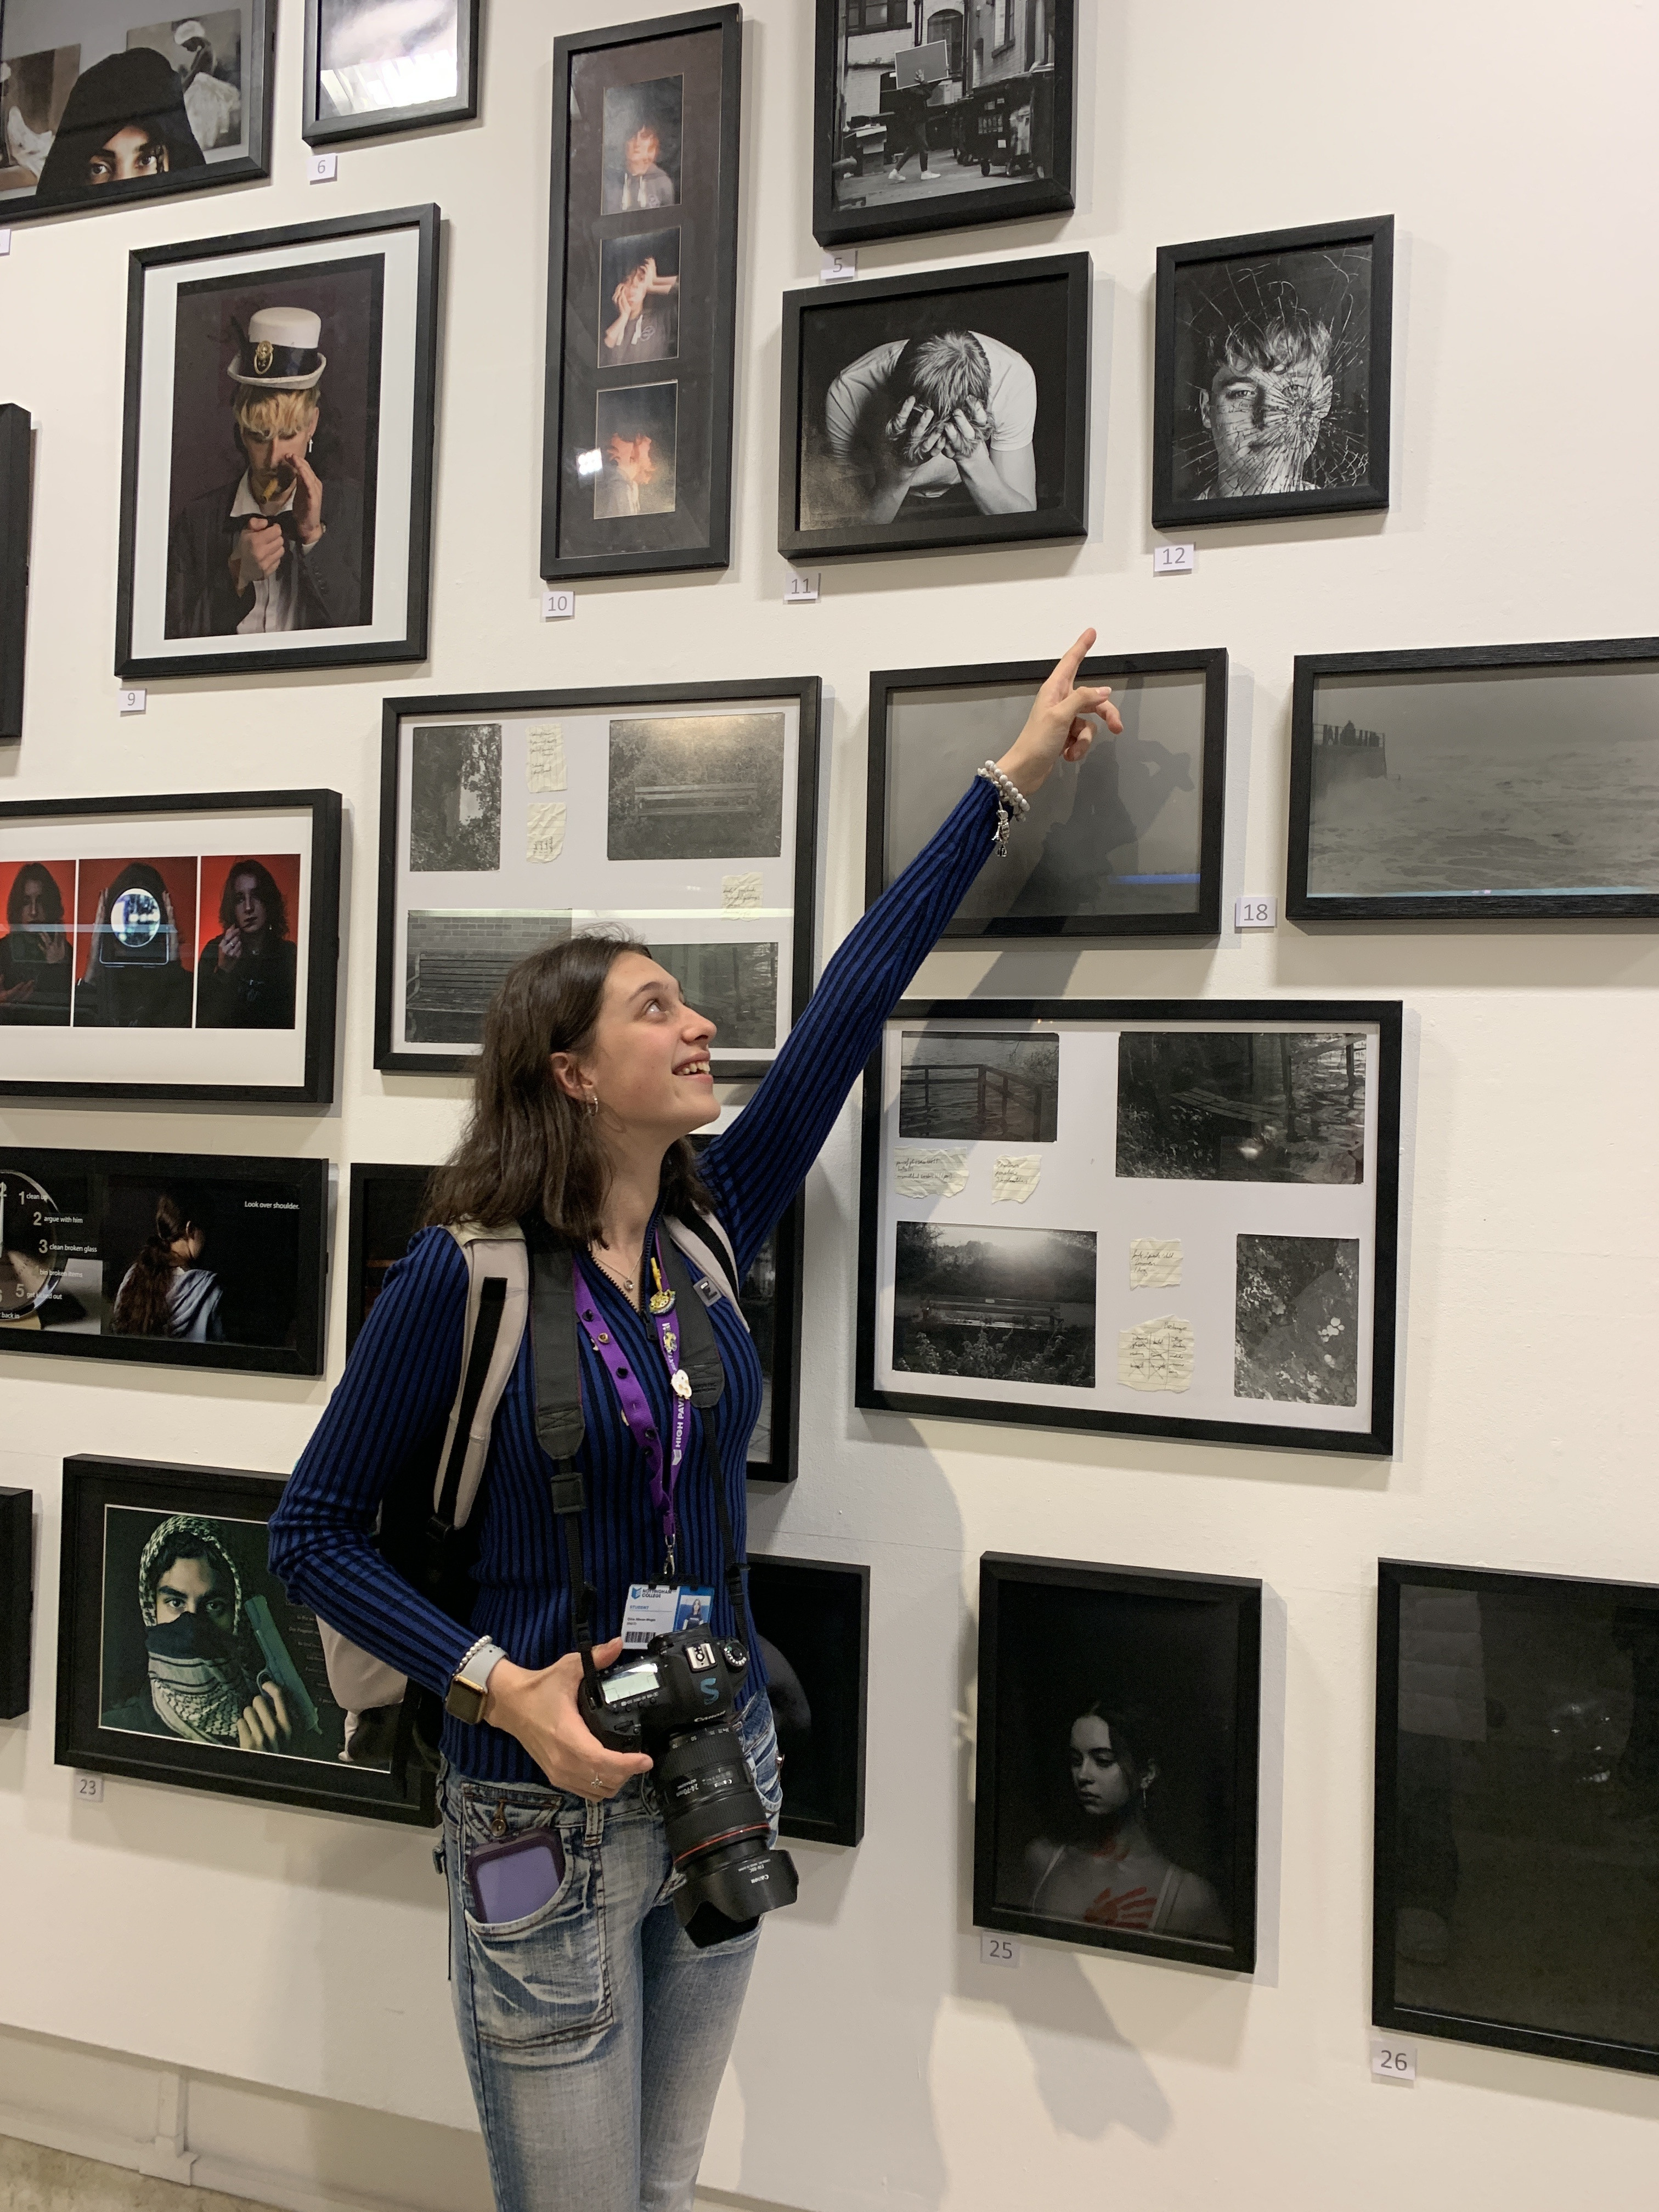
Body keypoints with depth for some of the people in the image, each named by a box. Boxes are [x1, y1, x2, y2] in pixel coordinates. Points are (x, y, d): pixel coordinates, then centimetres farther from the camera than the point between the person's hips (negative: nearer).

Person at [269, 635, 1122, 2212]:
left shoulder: (711, 1224, -1)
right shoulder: (462, 1279, -15)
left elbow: (849, 1003, -1)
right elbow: (312, 1531, -8)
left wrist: (1010, 780, 3)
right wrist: (502, 1686, -18)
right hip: (547, 1809, -5)